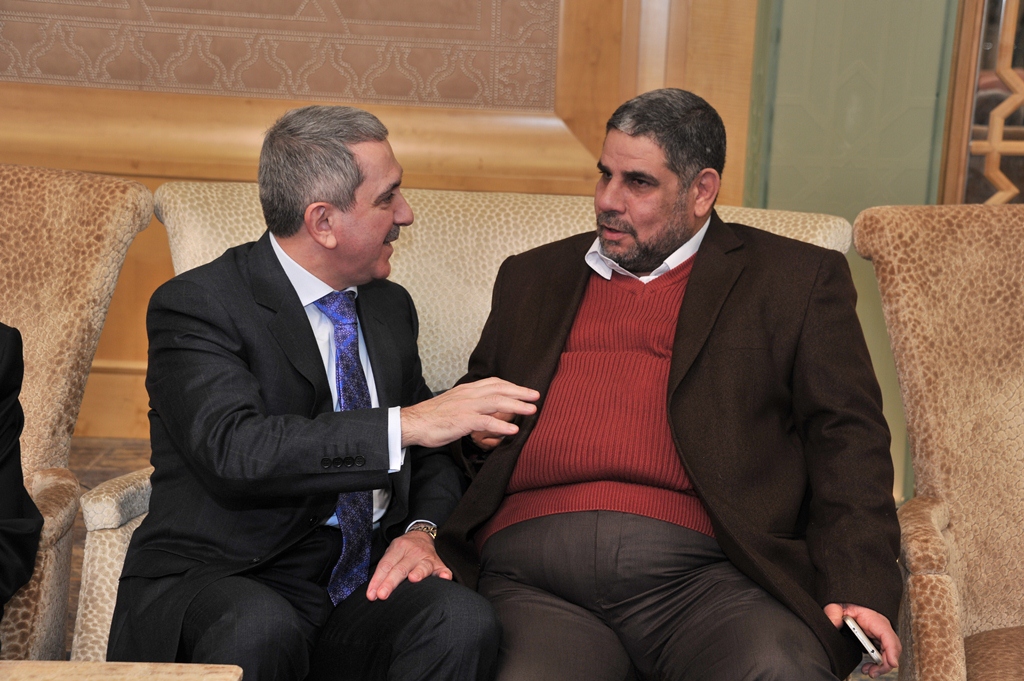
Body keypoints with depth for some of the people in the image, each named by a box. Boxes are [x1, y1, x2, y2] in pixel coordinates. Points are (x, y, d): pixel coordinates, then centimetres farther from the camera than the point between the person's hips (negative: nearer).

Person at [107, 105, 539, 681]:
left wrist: (422, 530, -3)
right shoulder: (193, 306, -8)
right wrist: (406, 423, -28)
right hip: (217, 585, -3)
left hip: (364, 585, 4)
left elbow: (432, 454, 19)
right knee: (261, 629, -37)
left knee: (464, 621, -27)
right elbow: (234, 450, -24)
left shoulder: (390, 306, 13)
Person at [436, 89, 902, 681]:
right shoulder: (533, 276, 25)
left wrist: (858, 588, -7)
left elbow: (847, 436, 6)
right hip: (530, 578, 2)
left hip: (698, 573, -1)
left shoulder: (797, 279, 14)